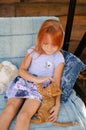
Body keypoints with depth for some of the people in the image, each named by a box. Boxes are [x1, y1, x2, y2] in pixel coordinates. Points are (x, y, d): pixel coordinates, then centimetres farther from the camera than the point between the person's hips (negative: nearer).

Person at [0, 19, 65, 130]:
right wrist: (36, 79, -17)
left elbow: (56, 82, 0)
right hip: (24, 81, 3)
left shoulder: (59, 58, 1)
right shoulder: (33, 51, 6)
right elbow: (21, 70, 1)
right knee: (10, 108, -25)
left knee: (24, 115, -27)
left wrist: (57, 104, -10)